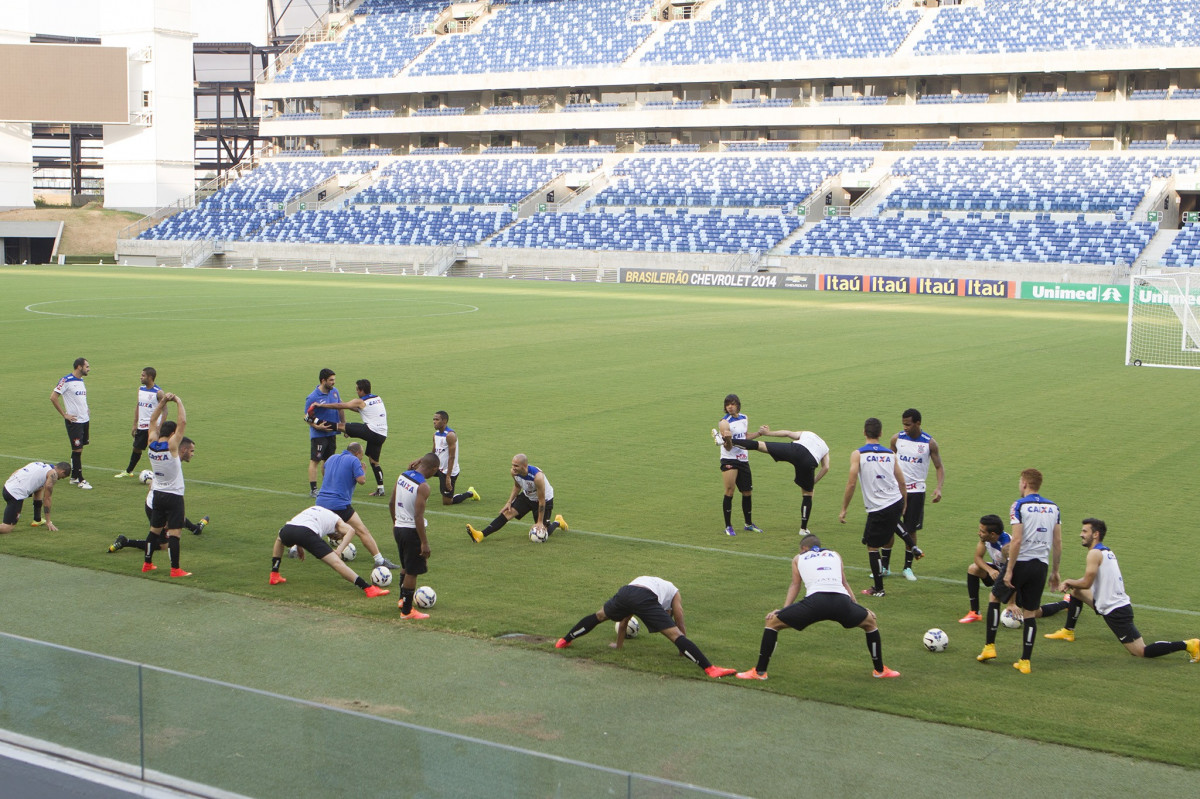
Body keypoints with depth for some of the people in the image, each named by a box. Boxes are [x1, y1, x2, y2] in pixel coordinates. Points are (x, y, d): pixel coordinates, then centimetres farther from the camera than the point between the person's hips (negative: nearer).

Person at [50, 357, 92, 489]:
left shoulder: (81, 381, 13)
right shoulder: (66, 380, -13)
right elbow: (53, 397, -15)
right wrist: (65, 415, -13)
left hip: (85, 420, 8)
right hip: (74, 421, -8)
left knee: (79, 449, 11)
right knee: (77, 450, -5)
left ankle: (74, 477, 20)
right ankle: (80, 480, -1)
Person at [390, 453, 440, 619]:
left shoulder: (402, 476, 3)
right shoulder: (423, 486, -21)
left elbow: (391, 503, 12)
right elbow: (418, 516, -24)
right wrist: (424, 543, -21)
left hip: (399, 528, 8)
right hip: (412, 530, -8)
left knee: (405, 566, 27)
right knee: (412, 572, 3)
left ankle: (403, 599, 41)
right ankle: (407, 611, 10)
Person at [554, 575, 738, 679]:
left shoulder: (642, 580, 47)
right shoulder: (674, 593, 35)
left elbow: (623, 621, 52)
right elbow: (680, 626, 31)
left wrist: (619, 645, 64)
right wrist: (684, 650, 45)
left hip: (624, 591, 4)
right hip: (645, 598, -4)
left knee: (599, 616, 33)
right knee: (676, 634, -6)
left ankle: (564, 641, 43)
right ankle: (710, 669, -17)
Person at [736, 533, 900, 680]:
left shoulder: (799, 558, 29)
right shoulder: (835, 555, 33)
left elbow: (795, 586, 26)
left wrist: (783, 609, 28)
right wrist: (856, 605, 43)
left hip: (815, 600, -2)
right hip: (841, 600, 2)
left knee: (772, 622, 15)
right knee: (870, 622, 32)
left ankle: (760, 671, 12)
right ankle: (880, 670, 36)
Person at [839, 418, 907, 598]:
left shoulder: (858, 454, -6)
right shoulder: (891, 454, 6)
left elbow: (851, 483, -11)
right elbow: (902, 483, 9)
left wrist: (844, 509, -4)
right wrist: (904, 505, 24)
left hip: (878, 509, -5)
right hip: (897, 503, 5)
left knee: (872, 547, 7)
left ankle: (878, 588, 11)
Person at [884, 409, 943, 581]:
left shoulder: (929, 443, -6)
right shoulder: (897, 439, -1)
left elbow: (939, 467, -1)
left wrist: (939, 488, -16)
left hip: (916, 491, -1)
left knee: (911, 530, 4)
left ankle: (907, 568, 17)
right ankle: (885, 566, 11)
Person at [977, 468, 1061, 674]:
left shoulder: (1019, 505, -10)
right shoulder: (1053, 507, 7)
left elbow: (1016, 541, -16)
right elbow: (1058, 542, 8)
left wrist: (1009, 570, -12)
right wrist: (1055, 571, 16)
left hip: (1021, 563, -5)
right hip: (1041, 565, 5)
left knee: (994, 598, 17)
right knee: (1030, 613, 11)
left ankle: (989, 646, 16)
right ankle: (1025, 662, 11)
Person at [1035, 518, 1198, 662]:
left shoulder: (1095, 554, -16)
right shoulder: (1108, 552, 11)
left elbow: (1086, 583, -19)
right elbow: (1092, 579, 20)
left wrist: (1068, 582, -1)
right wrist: (1071, 584, 12)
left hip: (1115, 611, -10)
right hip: (1120, 603, 10)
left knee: (1141, 652, -8)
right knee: (1076, 591, 21)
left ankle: (1186, 645, -10)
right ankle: (1068, 632, 30)